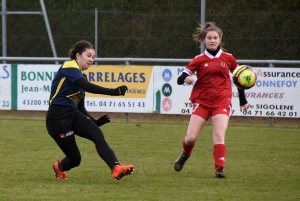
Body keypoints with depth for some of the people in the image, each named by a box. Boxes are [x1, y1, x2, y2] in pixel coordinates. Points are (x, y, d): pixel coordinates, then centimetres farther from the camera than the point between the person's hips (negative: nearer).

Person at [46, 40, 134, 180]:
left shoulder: (80, 75, 17)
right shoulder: (69, 67, -10)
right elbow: (88, 87, -26)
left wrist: (95, 122, 3)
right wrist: (113, 92, -34)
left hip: (73, 115, 8)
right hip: (57, 118, -8)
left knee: (98, 135, -19)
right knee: (75, 159, -3)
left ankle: (116, 168, -30)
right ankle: (59, 167, 31)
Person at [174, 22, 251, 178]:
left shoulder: (228, 58, 4)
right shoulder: (199, 60, 0)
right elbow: (180, 79, -5)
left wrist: (243, 101, 15)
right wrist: (186, 78, -29)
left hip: (222, 102, 0)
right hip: (202, 101, 0)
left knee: (219, 135, -16)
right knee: (191, 138, -3)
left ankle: (219, 169, -15)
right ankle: (184, 156, 28)